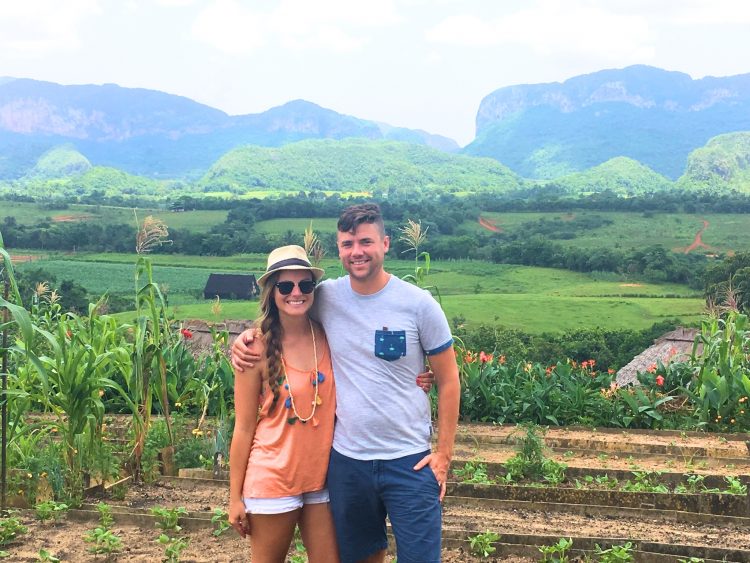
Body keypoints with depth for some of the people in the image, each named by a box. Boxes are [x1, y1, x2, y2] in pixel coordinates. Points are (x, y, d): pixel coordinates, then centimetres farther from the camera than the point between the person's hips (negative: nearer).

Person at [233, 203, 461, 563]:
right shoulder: (325, 298, -3)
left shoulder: (418, 304, -9)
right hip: (346, 458, 3)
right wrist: (244, 339, -3)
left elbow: (448, 380, -1)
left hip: (409, 460, -2)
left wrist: (444, 452, -5)